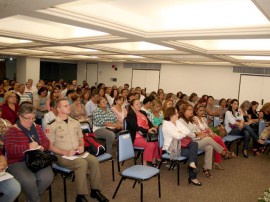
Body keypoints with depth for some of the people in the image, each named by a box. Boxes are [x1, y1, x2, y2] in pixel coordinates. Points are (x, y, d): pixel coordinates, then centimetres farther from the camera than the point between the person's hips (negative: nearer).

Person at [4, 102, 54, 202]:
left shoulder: (37, 127, 14)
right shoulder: (12, 130, -3)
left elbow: (46, 142, 14)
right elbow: (9, 149, -15)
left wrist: (41, 147, -9)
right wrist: (29, 146, -21)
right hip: (17, 162, -4)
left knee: (47, 177, -23)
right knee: (28, 180, -33)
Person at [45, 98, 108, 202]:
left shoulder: (75, 122, 14)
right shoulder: (52, 124, -6)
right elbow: (50, 146, -8)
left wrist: (81, 146, 0)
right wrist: (65, 152, -18)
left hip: (77, 153, 6)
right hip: (62, 155, -5)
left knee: (94, 161, -20)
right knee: (82, 163, -31)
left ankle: (95, 190, -6)